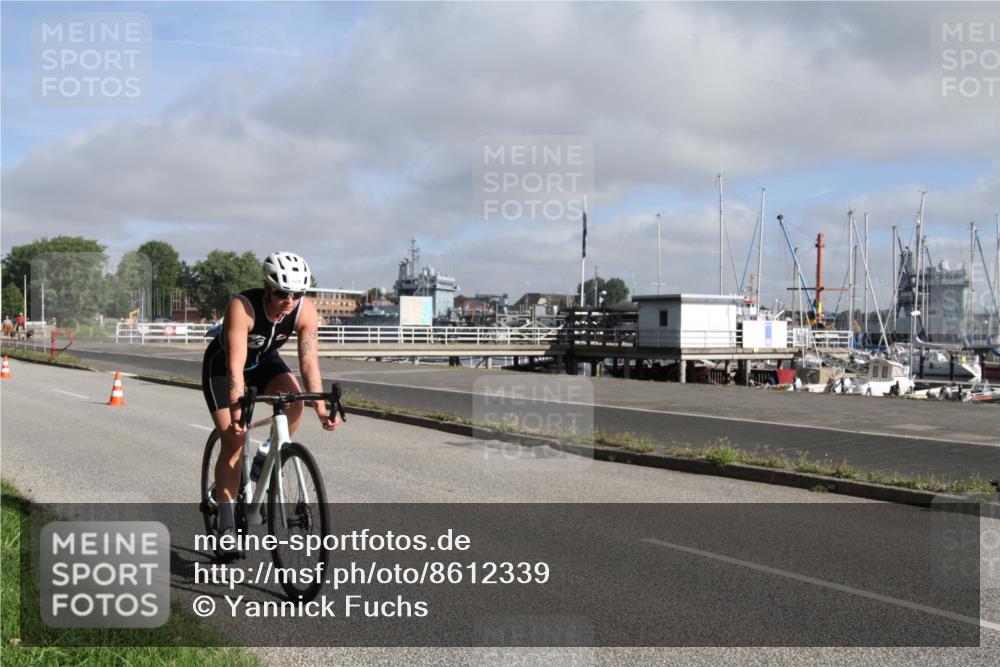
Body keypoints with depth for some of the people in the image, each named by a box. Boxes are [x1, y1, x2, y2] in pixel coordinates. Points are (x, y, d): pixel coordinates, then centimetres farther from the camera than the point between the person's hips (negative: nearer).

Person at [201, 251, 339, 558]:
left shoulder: (306, 310, -25)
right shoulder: (242, 307, -37)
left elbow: (309, 362, -25)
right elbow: (235, 366, -41)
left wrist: (321, 409, -34)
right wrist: (236, 412, -48)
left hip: (264, 361, 4)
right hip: (222, 365, -4)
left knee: (294, 402, -25)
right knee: (233, 441, -12)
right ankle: (226, 527, -5)